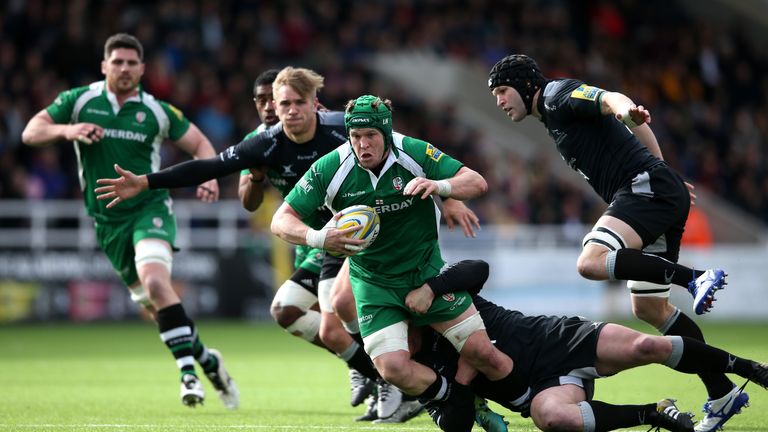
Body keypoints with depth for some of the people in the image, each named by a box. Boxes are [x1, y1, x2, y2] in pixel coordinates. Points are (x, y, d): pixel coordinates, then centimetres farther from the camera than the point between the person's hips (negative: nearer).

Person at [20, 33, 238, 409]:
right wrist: (66, 130, -24)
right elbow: (30, 133, -4)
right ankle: (206, 359, 26)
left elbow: (200, 144, 7)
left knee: (154, 279, -30)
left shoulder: (157, 112, -3)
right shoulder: (79, 101, -1)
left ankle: (188, 369, -28)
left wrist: (209, 177, -14)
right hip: (107, 220, 3)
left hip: (150, 208, -3)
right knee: (152, 305, 6)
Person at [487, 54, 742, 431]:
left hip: (647, 187, -10)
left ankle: (694, 278, -30)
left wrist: (624, 110, -45)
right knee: (649, 308, 10)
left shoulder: (558, 94, -2)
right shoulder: (554, 116, 26)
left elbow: (611, 99, -22)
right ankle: (721, 394, 10)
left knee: (591, 262, -29)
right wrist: (663, 174, 35)